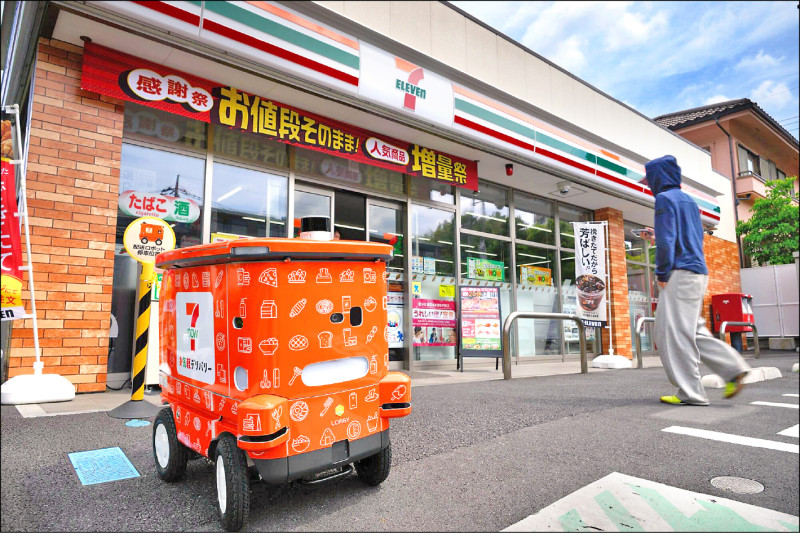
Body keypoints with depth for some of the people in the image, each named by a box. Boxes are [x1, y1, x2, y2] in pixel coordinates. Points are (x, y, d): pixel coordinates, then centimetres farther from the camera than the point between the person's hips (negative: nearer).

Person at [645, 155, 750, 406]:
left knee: (675, 333, -7)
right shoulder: (688, 200, 20)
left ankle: (690, 393, -4)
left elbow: (666, 240, -16)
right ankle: (733, 368, 10)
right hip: (698, 270, 10)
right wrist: (657, 234, 27)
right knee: (693, 331, 16)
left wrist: (662, 274, -10)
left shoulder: (665, 198, -7)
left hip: (680, 272, -10)